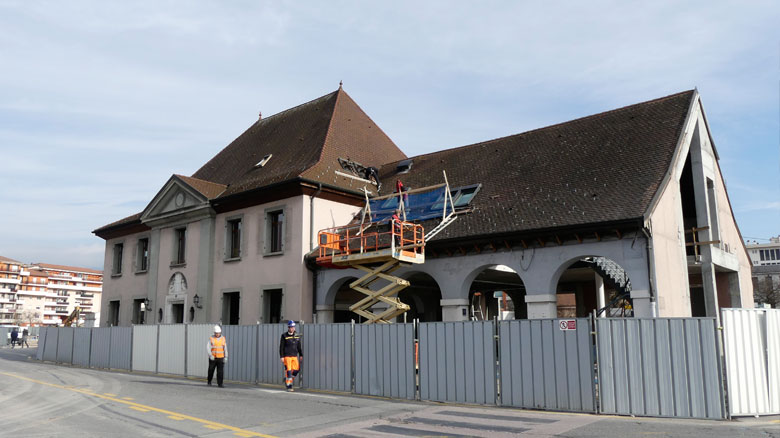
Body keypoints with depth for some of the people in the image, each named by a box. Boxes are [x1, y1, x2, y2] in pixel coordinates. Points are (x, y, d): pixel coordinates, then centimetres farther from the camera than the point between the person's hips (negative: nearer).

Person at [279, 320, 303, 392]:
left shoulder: (297, 336, 8)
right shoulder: (284, 336, -5)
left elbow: (299, 346, 14)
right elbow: (281, 347, -4)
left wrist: (301, 355, 10)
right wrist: (282, 357, -9)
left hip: (294, 356, 5)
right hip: (287, 356, -5)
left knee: (296, 369, -2)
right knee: (288, 371, -5)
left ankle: (287, 380, 20)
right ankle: (289, 386, 5)